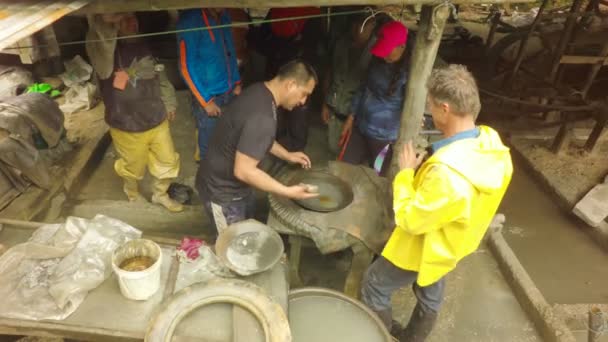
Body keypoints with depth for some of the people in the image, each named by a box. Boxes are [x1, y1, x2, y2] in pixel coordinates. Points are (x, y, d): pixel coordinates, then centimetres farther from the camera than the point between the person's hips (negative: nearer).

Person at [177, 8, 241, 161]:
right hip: (208, 96, -5)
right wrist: (206, 100, -15)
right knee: (208, 144, 6)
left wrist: (237, 82, 11)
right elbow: (187, 67, -16)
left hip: (229, 92, 6)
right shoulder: (190, 19, -16)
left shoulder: (224, 15, 4)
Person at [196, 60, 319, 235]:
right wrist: (288, 191, -27)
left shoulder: (260, 91, -3)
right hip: (222, 191, -9)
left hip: (237, 185, 9)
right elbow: (243, 171, -33)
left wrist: (287, 155, 8)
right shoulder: (262, 117, -34)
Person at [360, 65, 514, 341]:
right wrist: (426, 168, -3)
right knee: (430, 296, 29)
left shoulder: (447, 172, -43)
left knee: (373, 286, 16)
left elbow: (410, 220, -30)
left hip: (423, 249, -8)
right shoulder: (492, 144, -14)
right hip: (448, 245, 8)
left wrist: (405, 172, -20)